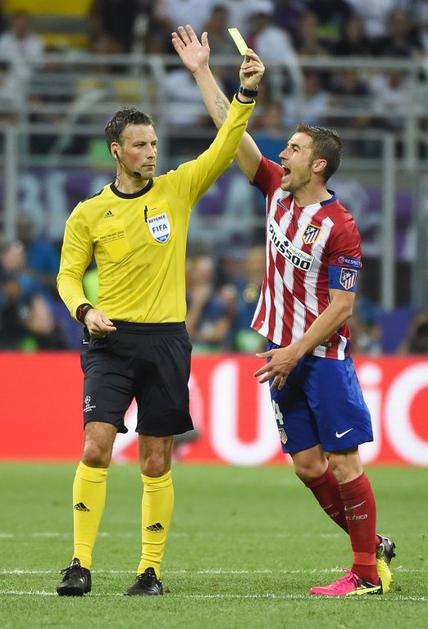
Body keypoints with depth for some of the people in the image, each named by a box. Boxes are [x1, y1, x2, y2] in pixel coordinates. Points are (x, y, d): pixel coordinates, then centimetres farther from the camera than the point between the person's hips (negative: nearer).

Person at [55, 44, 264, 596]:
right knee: (96, 447, -14)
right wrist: (85, 311, -10)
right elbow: (68, 275, 10)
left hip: (166, 338, 1)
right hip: (110, 340, -1)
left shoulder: (178, 189, 6)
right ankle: (80, 564, -10)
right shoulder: (89, 214, 5)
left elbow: (223, 150, -2)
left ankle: (151, 570, 9)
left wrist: (245, 94, -15)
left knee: (157, 463, 3)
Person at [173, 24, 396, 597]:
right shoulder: (277, 190, 5)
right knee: (308, 465, 8)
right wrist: (202, 72, 6)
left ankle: (368, 572, -1)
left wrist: (296, 352, -16)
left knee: (342, 463, -5)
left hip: (323, 356, -7)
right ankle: (372, 546, 20)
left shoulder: (339, 228, -16)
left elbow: (342, 306, -15)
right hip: (285, 353, 7)